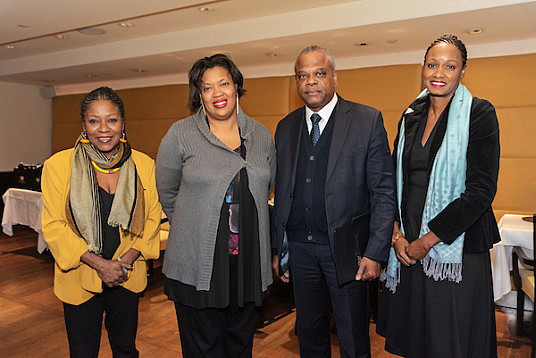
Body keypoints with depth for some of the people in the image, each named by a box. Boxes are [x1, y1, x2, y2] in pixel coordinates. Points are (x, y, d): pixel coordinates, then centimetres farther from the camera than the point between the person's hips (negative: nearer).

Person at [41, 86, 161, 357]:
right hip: (80, 277, -1)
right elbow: (53, 225, -8)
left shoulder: (144, 165, -3)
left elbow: (153, 218, 2)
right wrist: (99, 263, -15)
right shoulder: (59, 165, -9)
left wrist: (128, 259, -11)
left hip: (128, 277, 2)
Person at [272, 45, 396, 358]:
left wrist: (375, 253, -12)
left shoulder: (368, 120, -5)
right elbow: (282, 193, 10)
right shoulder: (286, 127, 7)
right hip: (299, 248, 4)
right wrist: (278, 249, 8)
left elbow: (384, 192, -7)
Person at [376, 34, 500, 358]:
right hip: (408, 247, 5)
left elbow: (481, 190, -14)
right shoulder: (411, 116, 9)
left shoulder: (479, 113, -6)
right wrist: (397, 234, -3)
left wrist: (428, 239, -14)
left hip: (456, 248, -4)